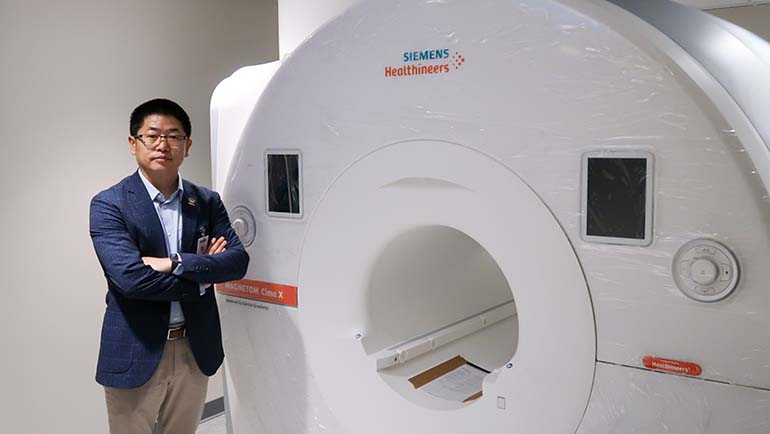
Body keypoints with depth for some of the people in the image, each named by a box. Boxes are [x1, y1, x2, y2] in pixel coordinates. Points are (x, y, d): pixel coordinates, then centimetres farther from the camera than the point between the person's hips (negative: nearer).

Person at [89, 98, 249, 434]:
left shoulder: (207, 202, 5)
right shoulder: (108, 205, -8)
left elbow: (238, 260, -7)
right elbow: (130, 276, -20)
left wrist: (175, 264, -19)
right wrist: (202, 272, -11)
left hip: (195, 351, 4)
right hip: (136, 354, -3)